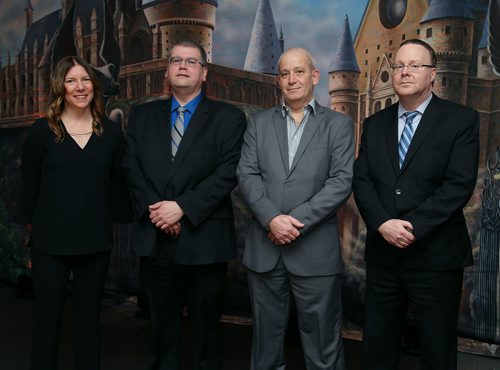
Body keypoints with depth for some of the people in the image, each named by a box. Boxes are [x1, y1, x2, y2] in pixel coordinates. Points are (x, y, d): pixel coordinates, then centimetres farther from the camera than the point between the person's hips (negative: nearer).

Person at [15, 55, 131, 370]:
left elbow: (118, 184, 6)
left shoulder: (112, 132, 4)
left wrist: (115, 224, 5)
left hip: (96, 241, 2)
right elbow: (30, 185, 2)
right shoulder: (42, 130, -1)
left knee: (89, 317, 14)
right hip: (50, 241, -1)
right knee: (47, 317, 7)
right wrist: (32, 229, 1)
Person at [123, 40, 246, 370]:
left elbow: (228, 173, -10)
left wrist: (182, 208, -18)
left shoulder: (229, 117, 0)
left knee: (205, 324, 11)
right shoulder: (143, 115, 12)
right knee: (162, 322, 15)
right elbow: (133, 169, 4)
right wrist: (154, 209, -11)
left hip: (204, 238, -3)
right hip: (155, 237, 3)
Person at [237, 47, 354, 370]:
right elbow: (247, 175, 1)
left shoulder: (339, 124, 4)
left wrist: (297, 220, -15)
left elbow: (342, 181, -7)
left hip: (316, 250, -2)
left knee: (323, 344, 7)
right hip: (264, 248, 3)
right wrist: (272, 218, -14)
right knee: (266, 336, 15)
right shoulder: (259, 123, 11)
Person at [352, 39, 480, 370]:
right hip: (382, 252, 4)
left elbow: (460, 184, -12)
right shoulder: (375, 124, 10)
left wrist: (413, 227, -19)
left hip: (436, 255, -3)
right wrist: (383, 224, -14)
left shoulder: (461, 120, -2)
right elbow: (361, 181, 2)